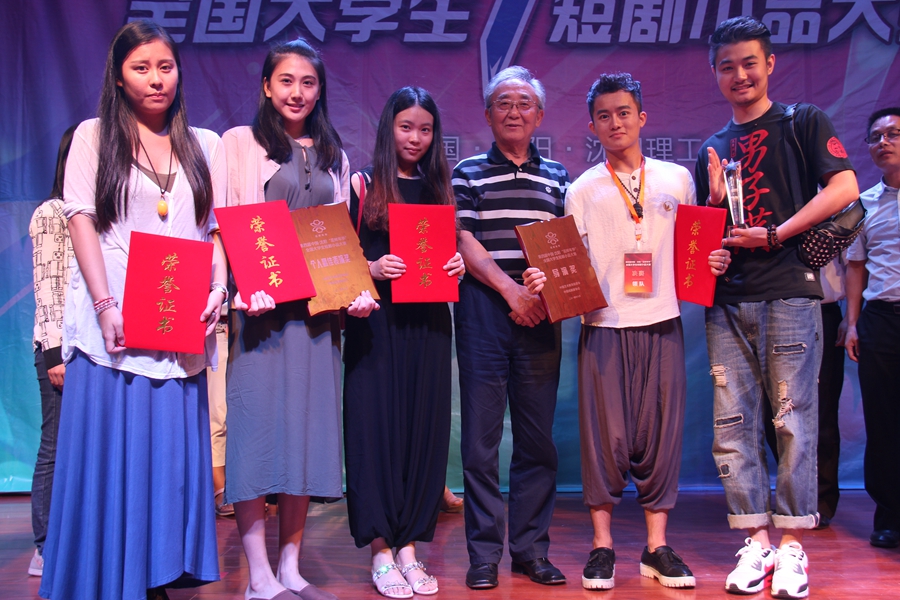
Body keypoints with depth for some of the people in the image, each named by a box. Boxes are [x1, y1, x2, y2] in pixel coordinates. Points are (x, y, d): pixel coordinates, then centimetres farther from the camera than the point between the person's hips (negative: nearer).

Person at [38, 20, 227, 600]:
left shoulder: (205, 146, 15)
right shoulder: (94, 137, 8)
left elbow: (218, 228, 12)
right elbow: (81, 220, -1)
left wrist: (219, 290, -6)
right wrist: (105, 305, -12)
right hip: (112, 322, -2)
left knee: (173, 449, 2)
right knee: (108, 447, -2)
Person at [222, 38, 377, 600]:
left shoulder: (335, 158, 19)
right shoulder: (240, 143, 5)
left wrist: (357, 292, -1)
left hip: (317, 310, 4)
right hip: (260, 308, -4)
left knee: (308, 427, 5)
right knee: (258, 424, -5)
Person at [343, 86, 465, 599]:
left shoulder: (441, 190, 13)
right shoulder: (363, 186, 3)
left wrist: (459, 265, -5)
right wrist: (372, 269, -17)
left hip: (429, 325, 4)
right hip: (377, 325, -3)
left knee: (425, 427, 4)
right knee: (377, 427, -3)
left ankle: (410, 547, 14)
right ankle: (381, 552, 6)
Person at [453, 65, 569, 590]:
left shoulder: (557, 177, 16)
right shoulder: (468, 173, 9)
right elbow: (464, 241, -2)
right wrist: (510, 288, -12)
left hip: (539, 313, 3)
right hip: (483, 310, -2)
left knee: (538, 437, 4)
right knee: (481, 436, -2)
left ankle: (532, 547, 15)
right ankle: (484, 552, 6)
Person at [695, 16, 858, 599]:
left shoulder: (804, 123, 6)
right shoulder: (714, 149, 19)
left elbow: (844, 187, -8)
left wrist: (774, 235, -12)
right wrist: (715, 197, 0)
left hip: (789, 292, -4)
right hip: (728, 300, 5)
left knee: (794, 418, -3)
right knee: (733, 420, 2)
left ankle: (792, 543, 5)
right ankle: (756, 538, 11)